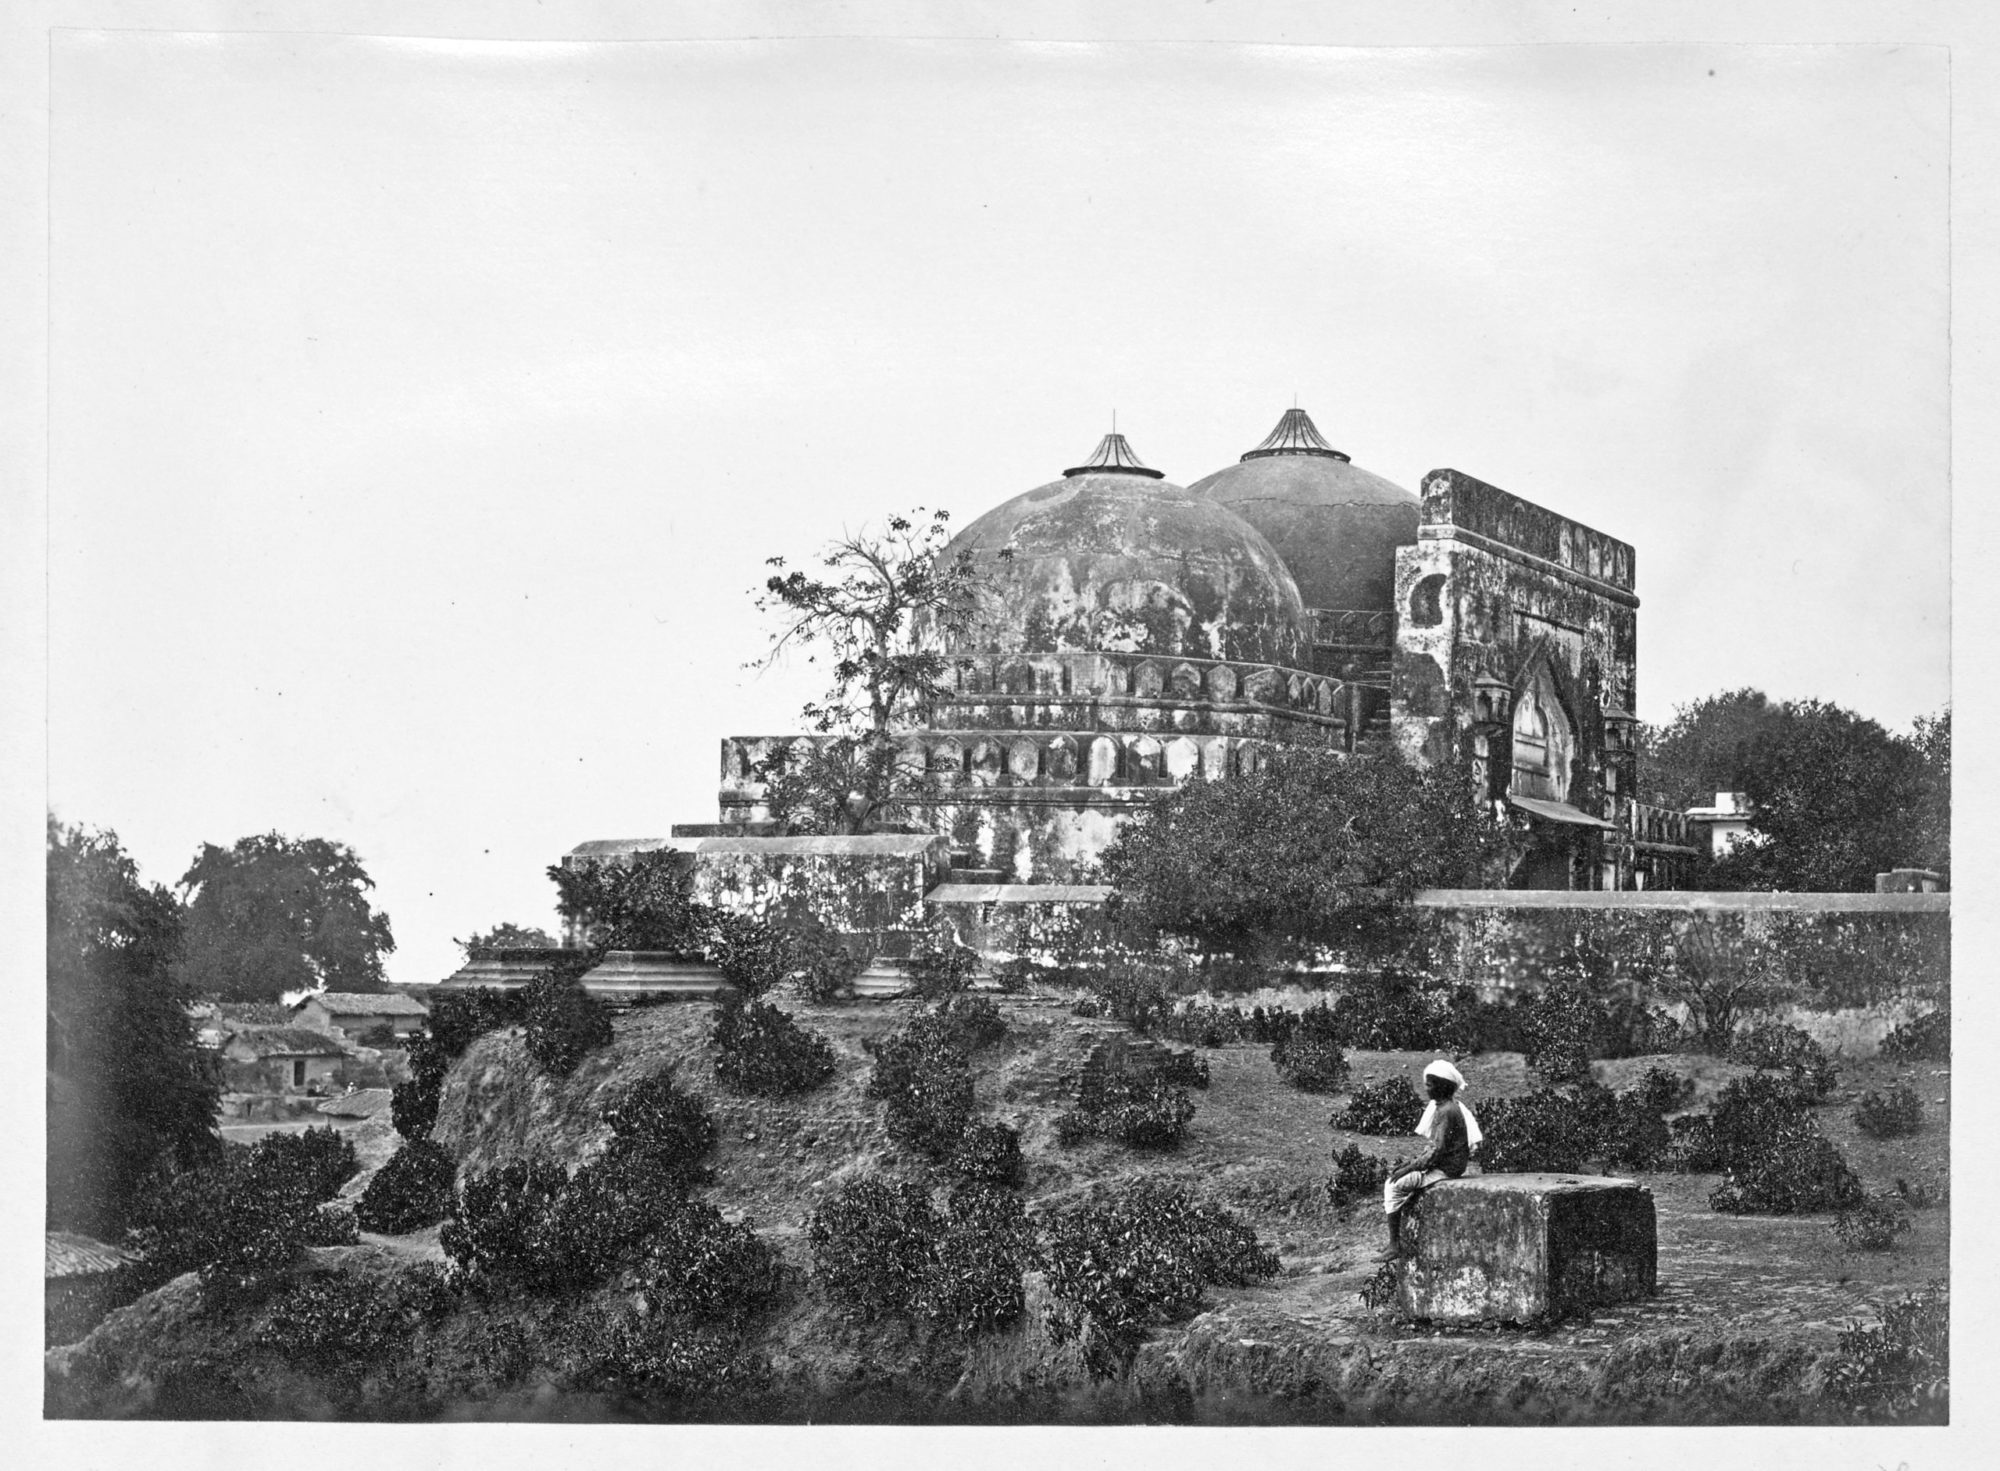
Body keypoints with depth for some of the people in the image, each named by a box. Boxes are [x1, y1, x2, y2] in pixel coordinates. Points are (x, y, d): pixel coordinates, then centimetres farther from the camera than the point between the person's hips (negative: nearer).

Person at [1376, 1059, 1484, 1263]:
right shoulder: (1442, 1107, 13)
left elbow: (1438, 1150, -22)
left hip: (1445, 1169, -10)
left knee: (1394, 1185, -13)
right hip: (1441, 1165, 10)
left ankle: (1394, 1246, -11)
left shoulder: (1446, 1111, -18)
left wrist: (1409, 1168, -17)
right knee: (1391, 1183, 11)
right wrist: (1410, 1164, 9)